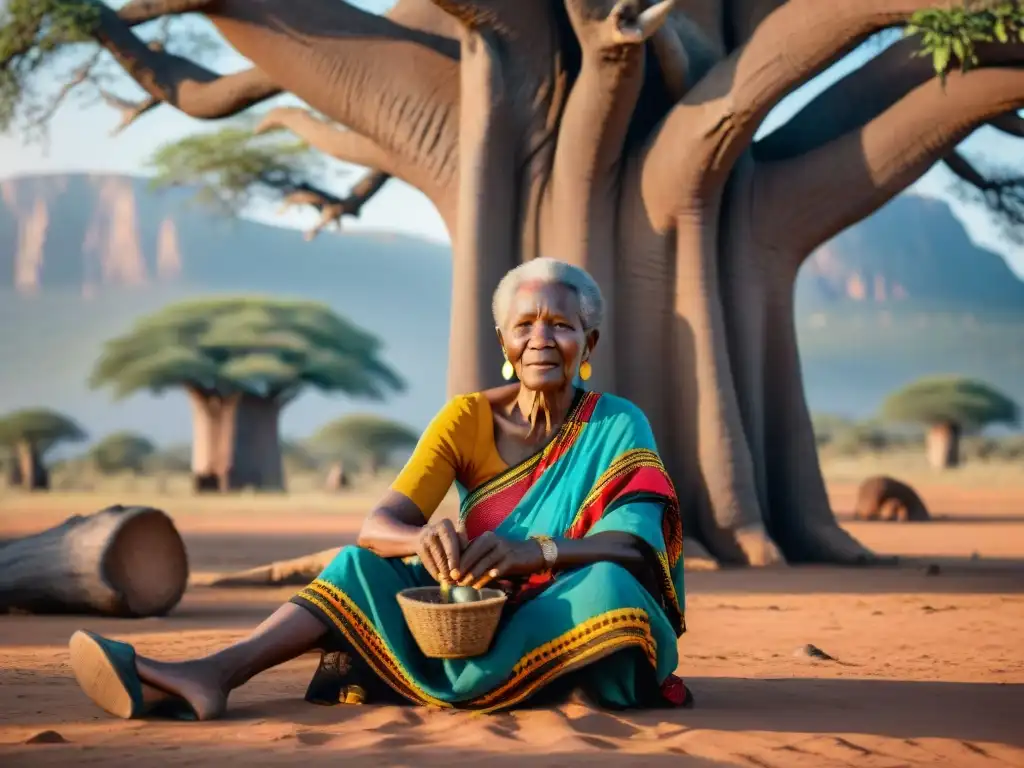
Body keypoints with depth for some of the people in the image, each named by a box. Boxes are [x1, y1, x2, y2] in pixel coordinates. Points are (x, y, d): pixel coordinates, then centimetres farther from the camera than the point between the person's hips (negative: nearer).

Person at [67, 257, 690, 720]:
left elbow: (636, 546, -21)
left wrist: (535, 549, -41)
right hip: (475, 613, 3)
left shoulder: (618, 428, -7)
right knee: (361, 566, -17)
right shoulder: (469, 417, 0)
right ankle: (212, 676, -37)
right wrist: (425, 539, -37)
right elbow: (377, 527, -11)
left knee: (610, 585, -34)